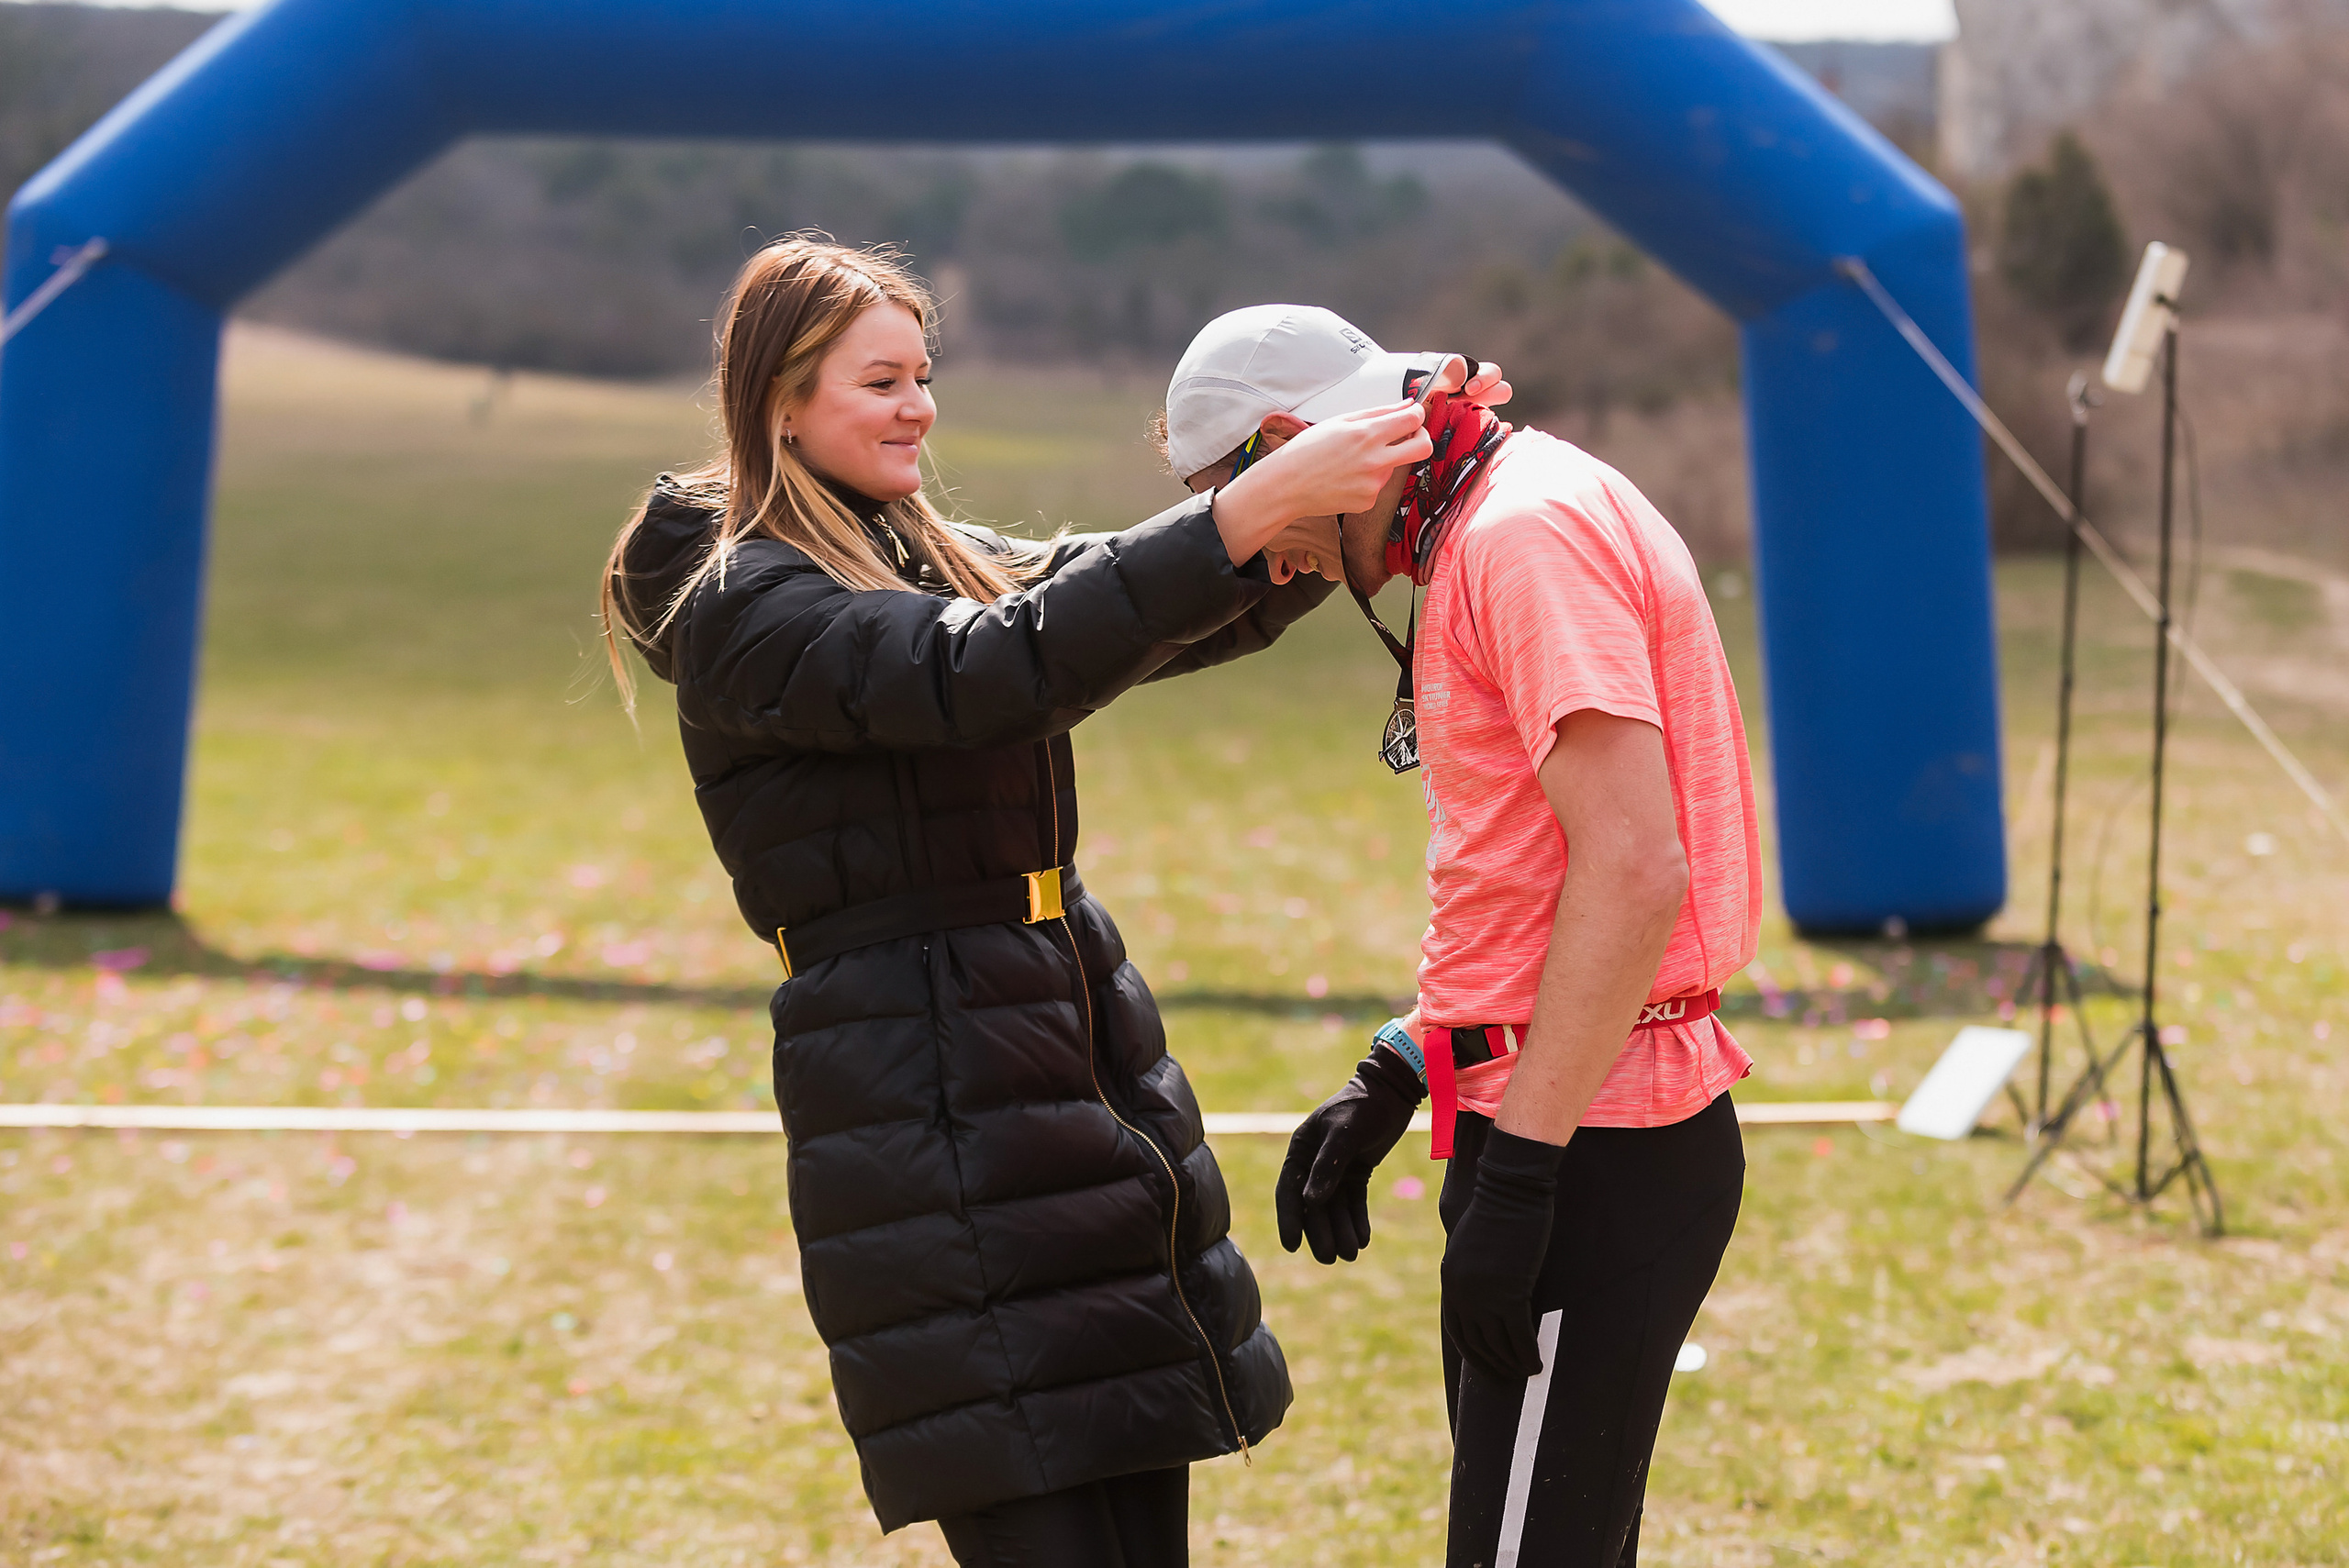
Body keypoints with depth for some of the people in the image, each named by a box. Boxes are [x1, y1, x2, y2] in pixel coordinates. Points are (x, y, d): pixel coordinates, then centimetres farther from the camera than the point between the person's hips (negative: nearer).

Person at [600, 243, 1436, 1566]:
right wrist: (1249, 513, -30)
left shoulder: (932, 556, 17)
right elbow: (989, 671, -25)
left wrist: (1321, 525, -8)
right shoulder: (743, 610, -9)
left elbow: (1165, 616, 13)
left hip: (1086, 1048, 8)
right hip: (925, 1098, -8)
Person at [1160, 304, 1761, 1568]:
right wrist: (1394, 1079, 20)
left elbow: (1634, 870, -24)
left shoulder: (1528, 532, -15)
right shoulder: (1482, 535, 18)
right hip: (1550, 1122, 11)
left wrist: (1515, 1175, -24)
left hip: (1596, 1161, -11)